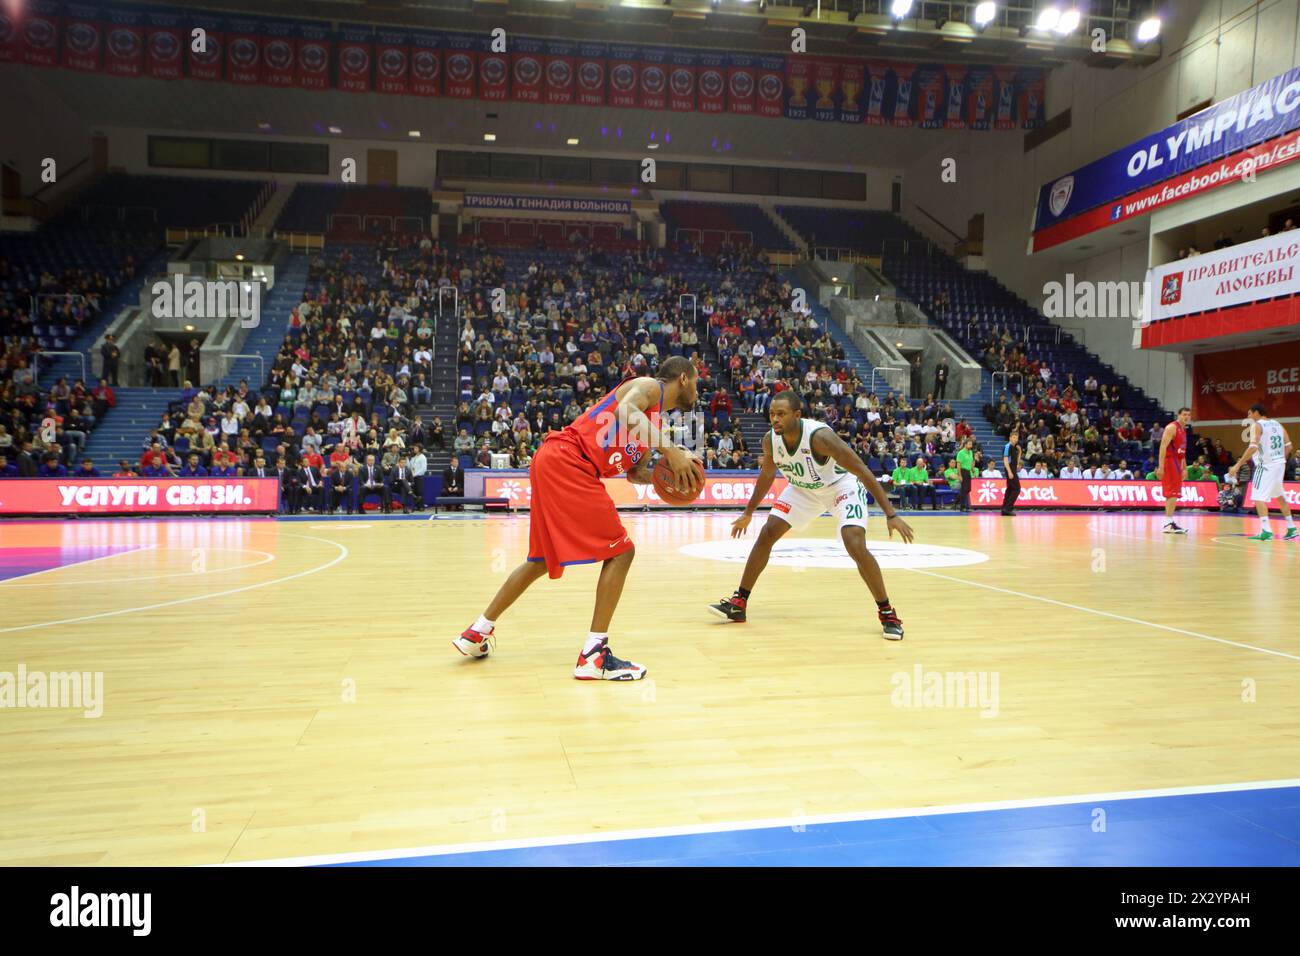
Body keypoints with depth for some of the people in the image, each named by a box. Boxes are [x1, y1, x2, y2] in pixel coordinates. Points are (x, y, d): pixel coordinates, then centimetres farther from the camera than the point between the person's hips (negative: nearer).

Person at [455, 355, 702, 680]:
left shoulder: (654, 418, 25)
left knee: (543, 559, 20)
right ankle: (593, 655, -8)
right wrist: (670, 450, -25)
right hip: (565, 461, -10)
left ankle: (477, 633, 29)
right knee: (620, 551, -8)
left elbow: (635, 472, 27)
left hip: (551, 464, 10)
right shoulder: (649, 386, -2)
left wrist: (668, 475, 8)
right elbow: (624, 413, -24)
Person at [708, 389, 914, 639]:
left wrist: (891, 514, -36)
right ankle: (738, 603, 7)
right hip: (803, 489, 6)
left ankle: (887, 613, -7)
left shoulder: (820, 436, -36)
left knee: (856, 546, -24)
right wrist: (748, 513, 13)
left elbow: (864, 472, -32)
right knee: (767, 534, -3)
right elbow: (767, 475, 4)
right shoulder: (770, 440, -18)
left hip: (842, 486, -6)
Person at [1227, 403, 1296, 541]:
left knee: (1259, 497, -5)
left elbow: (1252, 447, -21)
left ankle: (1266, 531, -15)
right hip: (1280, 464, 8)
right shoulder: (1277, 424, 14)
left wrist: (1238, 465, -21)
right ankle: (1291, 528, 28)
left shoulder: (1257, 425, -9)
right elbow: (1289, 446, 13)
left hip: (1266, 465, -8)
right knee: (1279, 496, 23)